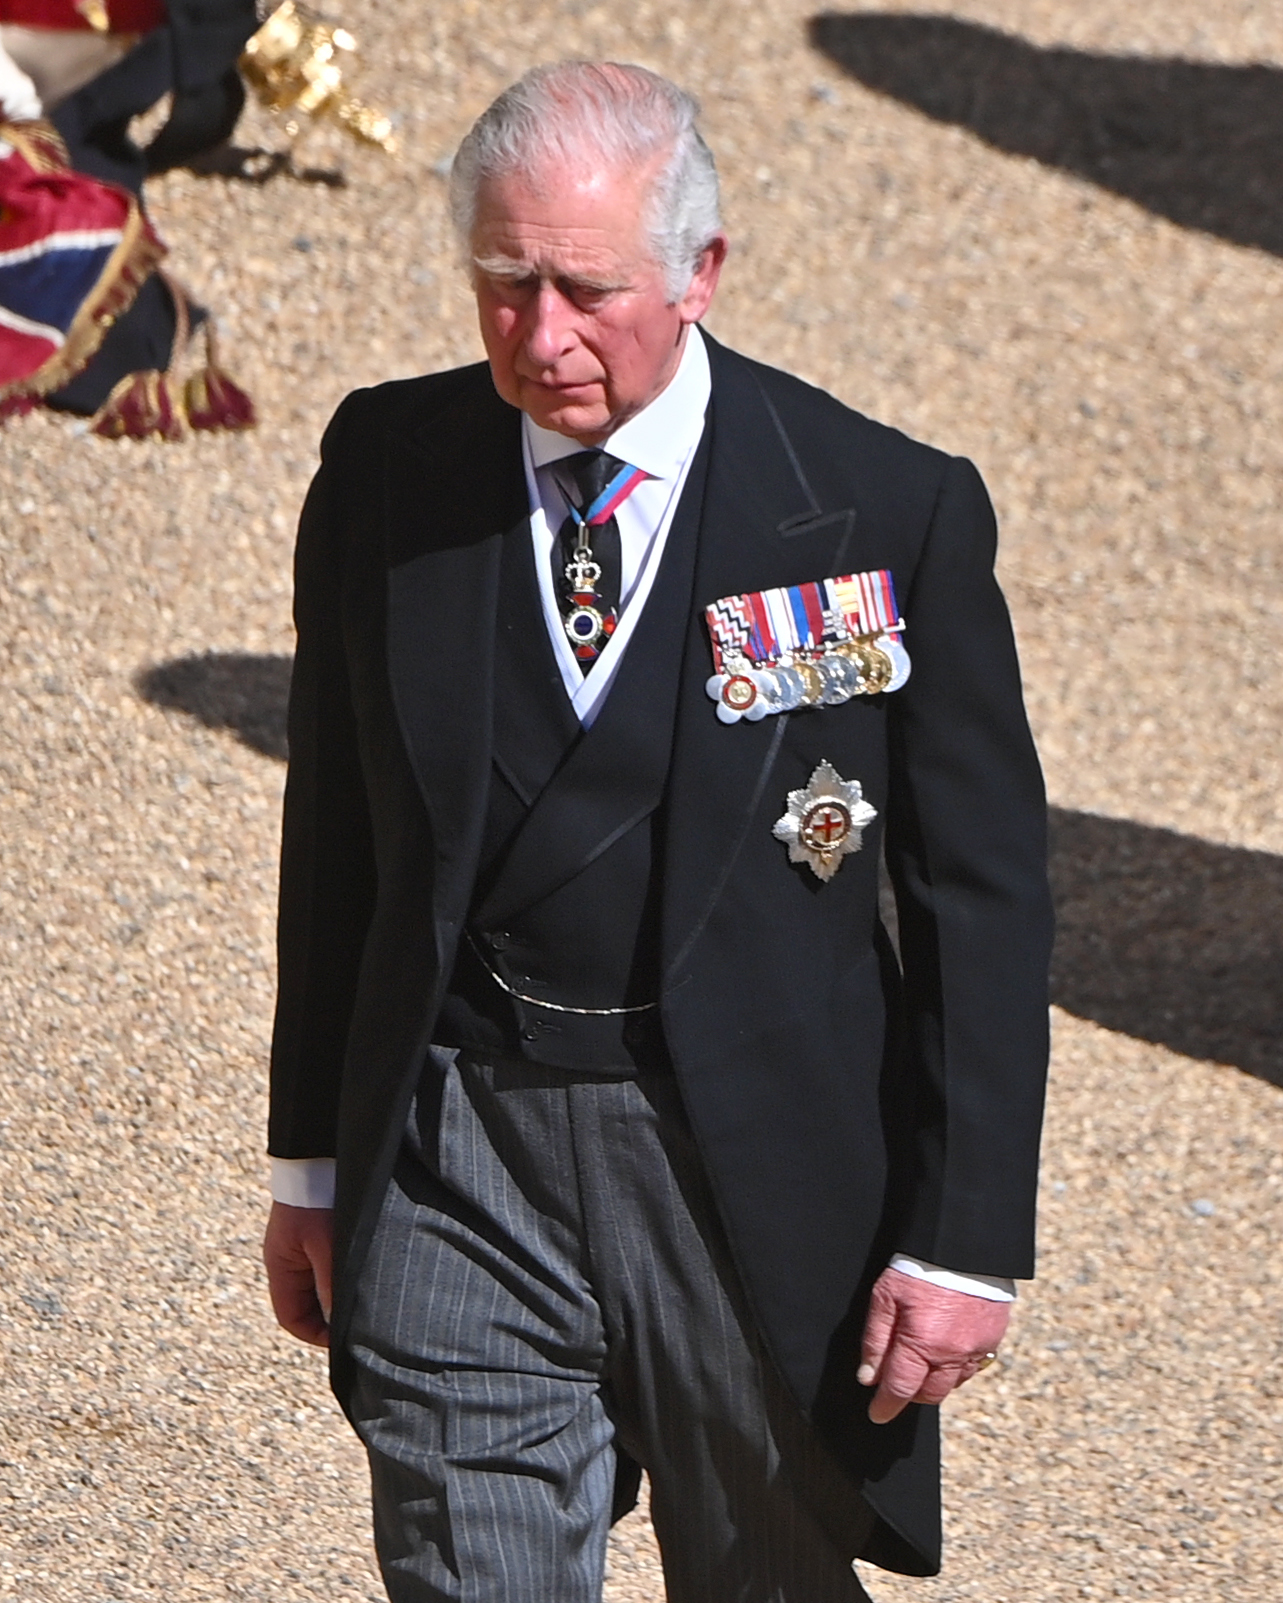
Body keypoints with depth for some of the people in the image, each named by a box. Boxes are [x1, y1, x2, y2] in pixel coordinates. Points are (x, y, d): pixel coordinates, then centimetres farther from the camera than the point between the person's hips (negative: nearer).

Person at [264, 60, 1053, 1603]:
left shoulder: (889, 512, -8)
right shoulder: (385, 468, 1)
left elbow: (982, 896, -4)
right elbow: (337, 832, 10)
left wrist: (965, 1238, -7)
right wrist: (311, 1160, 11)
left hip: (758, 1168, -1)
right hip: (453, 1152, 2)